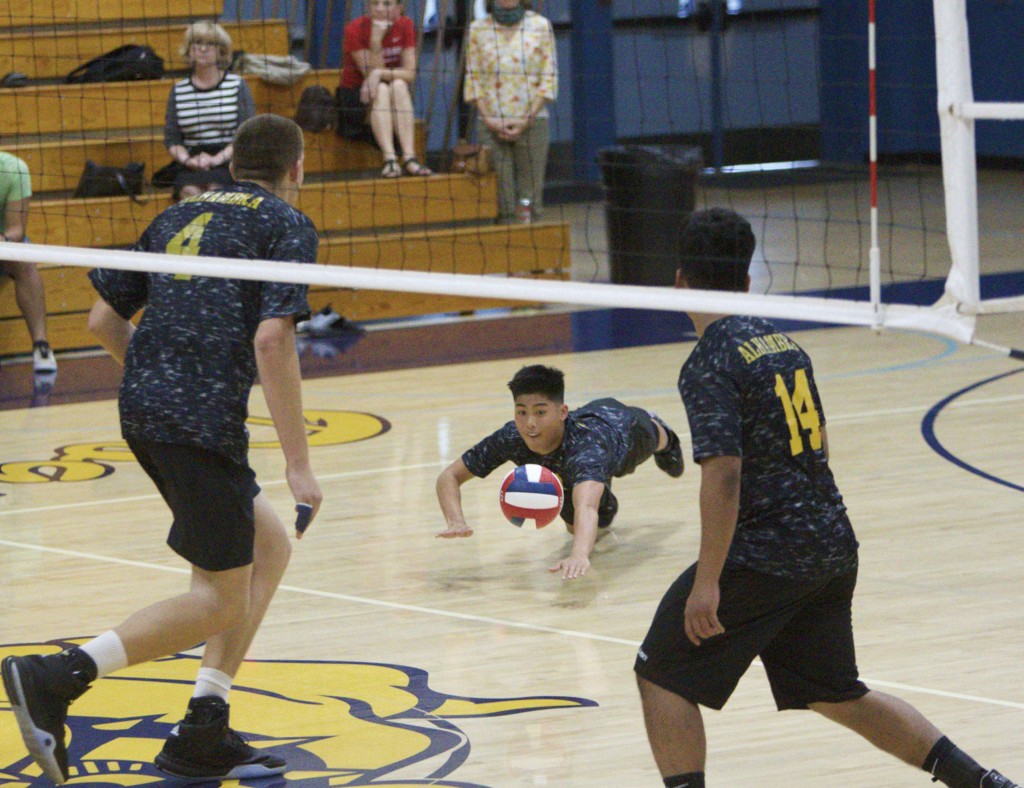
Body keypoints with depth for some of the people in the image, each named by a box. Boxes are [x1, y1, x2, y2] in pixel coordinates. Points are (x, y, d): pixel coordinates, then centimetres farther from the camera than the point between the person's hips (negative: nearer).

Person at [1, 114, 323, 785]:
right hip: (202, 422, -8)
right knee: (222, 601, -1)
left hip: (143, 407, 8)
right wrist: (298, 463, -13)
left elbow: (105, 319, 19)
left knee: (269, 546, 19)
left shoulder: (179, 217, 19)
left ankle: (203, 734, 14)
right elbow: (272, 340, -14)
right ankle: (55, 678, -15)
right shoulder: (287, 225, -1)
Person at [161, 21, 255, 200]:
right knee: (191, 191, -31)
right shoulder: (179, 90, 13)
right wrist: (187, 160, -11)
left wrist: (218, 158, -14)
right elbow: (171, 139, 10)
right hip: (191, 164, 1)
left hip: (229, 160, -1)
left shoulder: (237, 86, 7)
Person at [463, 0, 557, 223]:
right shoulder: (478, 29, 7)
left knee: (530, 195, -2)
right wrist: (490, 120, -7)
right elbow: (473, 79, 6)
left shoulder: (540, 26, 5)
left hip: (531, 122, 0)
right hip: (491, 124, 0)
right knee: (500, 199, -4)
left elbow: (549, 79, 2)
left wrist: (526, 120, -8)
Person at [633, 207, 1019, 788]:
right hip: (833, 545, 8)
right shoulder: (784, 342, 11)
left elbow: (724, 475, -22)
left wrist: (707, 580, -20)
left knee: (660, 675, 5)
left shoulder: (710, 364, -13)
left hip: (764, 557, -8)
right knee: (836, 693, 21)